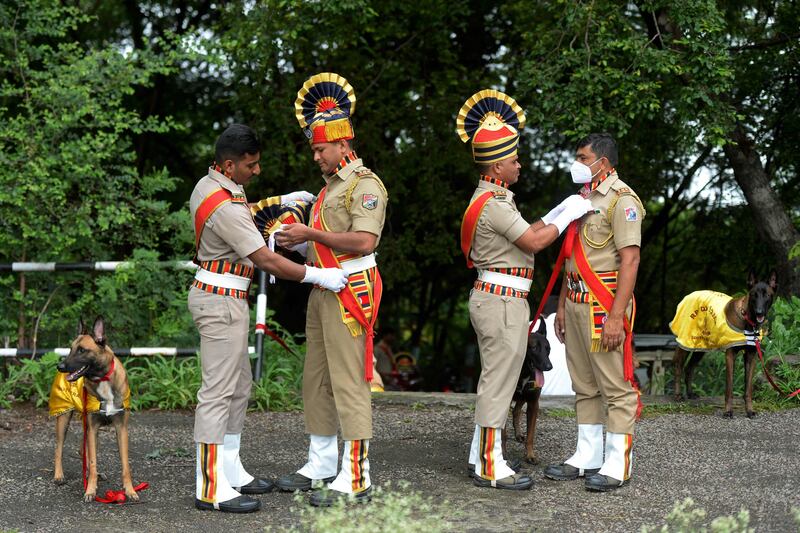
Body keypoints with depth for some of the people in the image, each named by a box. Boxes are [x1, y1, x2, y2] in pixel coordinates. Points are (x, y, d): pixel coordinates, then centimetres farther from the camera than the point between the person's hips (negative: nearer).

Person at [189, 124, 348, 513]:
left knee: (239, 385, 16)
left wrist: (280, 202, 23)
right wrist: (319, 276, -18)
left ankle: (230, 470, 23)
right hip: (221, 301, -11)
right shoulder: (225, 208, -25)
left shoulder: (209, 185, 7)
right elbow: (268, 261, -25)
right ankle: (211, 488, -7)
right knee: (218, 391, -9)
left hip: (224, 297, 11)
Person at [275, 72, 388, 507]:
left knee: (348, 382, -9)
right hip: (323, 291, 10)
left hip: (351, 292, -10)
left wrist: (312, 233, -18)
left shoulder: (365, 184, -11)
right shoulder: (331, 185, 19)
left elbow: (364, 241, -22)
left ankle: (355, 477, -7)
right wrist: (298, 240, 6)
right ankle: (321, 465, 22)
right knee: (316, 379, 13)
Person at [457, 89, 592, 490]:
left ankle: (481, 457, 22)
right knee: (499, 381, -6)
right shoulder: (493, 203, -18)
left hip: (494, 297, 11)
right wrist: (567, 217, -9)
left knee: (495, 379, 16)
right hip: (503, 300, -11)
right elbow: (533, 242, -20)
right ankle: (490, 467, -2)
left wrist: (556, 213, 13)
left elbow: (524, 234, 19)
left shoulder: (492, 197, 16)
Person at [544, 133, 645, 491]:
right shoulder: (583, 198, 19)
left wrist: (616, 316, -22)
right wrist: (562, 304, 19)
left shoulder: (621, 200, -10)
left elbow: (630, 260, -17)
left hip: (605, 304, -9)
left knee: (616, 386, -5)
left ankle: (618, 464, -2)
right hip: (577, 303, 9)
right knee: (584, 386, 12)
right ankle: (587, 457, 19)